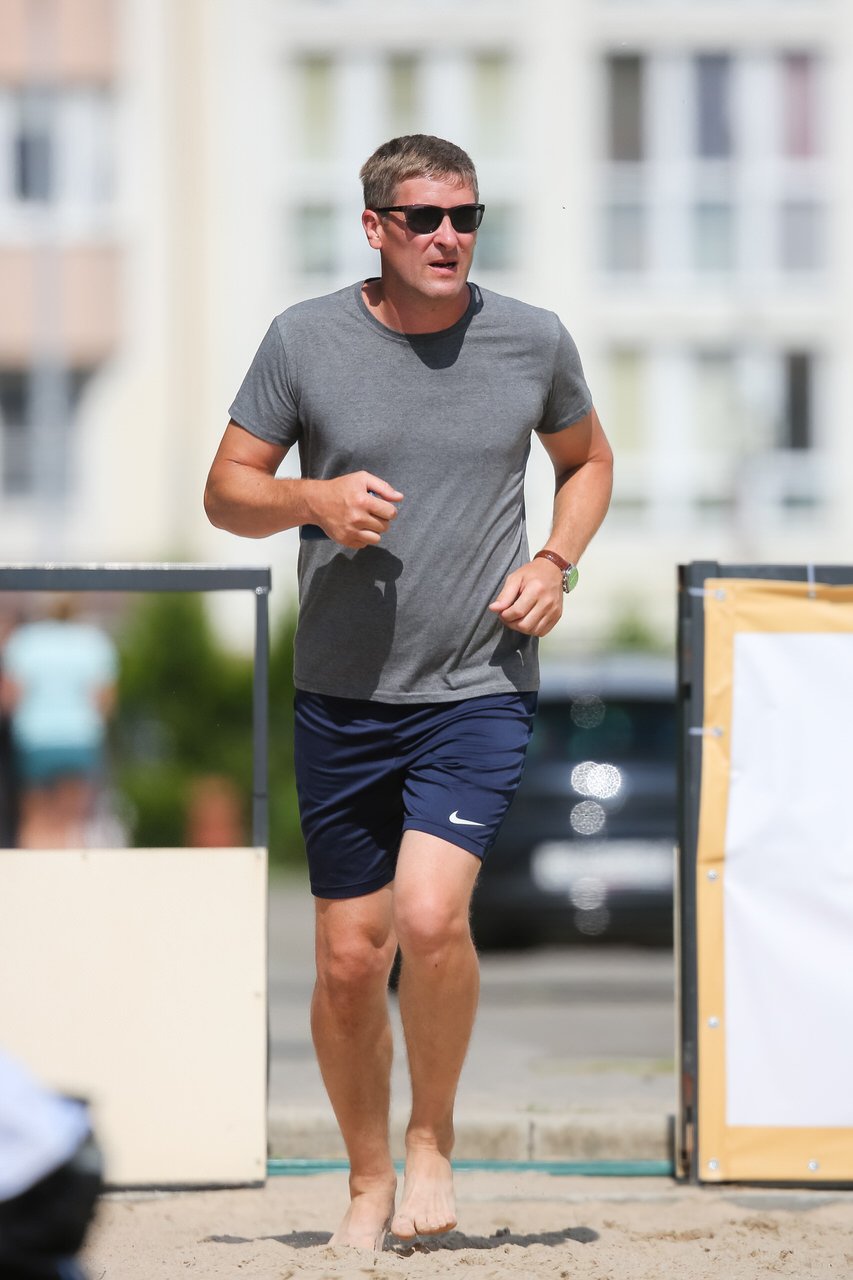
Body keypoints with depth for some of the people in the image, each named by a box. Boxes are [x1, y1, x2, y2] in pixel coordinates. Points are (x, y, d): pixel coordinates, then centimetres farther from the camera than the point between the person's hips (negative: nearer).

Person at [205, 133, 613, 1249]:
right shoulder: (304, 341, -2)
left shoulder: (532, 342, 1)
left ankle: (434, 1137, 3)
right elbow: (227, 492, 5)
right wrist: (314, 501, -16)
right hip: (342, 696, 1)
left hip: (480, 688, -1)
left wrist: (556, 562, 2)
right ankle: (368, 1181, 25)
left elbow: (588, 459, 19)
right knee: (350, 959, 5)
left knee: (431, 915, -21)